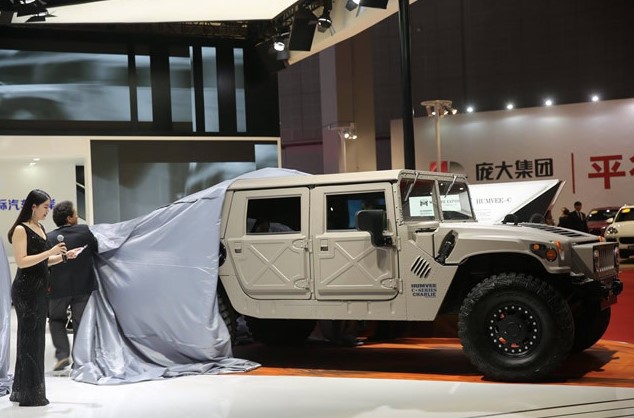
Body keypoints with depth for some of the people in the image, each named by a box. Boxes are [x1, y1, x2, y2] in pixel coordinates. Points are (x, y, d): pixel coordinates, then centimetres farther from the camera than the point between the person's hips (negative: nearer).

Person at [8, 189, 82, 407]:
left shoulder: (40, 228, 13)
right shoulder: (21, 229, -11)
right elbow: (22, 261, -19)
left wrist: (64, 255, 7)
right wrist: (50, 252, -20)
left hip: (39, 290, 8)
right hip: (25, 290, -8)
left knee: (35, 338, 12)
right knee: (29, 339, -3)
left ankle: (23, 390, 22)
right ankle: (29, 394, 4)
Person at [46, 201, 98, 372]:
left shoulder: (50, 237, -8)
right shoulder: (85, 231, -9)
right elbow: (97, 249, 2)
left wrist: (47, 285, 6)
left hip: (59, 287, 0)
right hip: (83, 286, 0)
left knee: (56, 319, 19)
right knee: (80, 323, 8)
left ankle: (62, 354, 4)